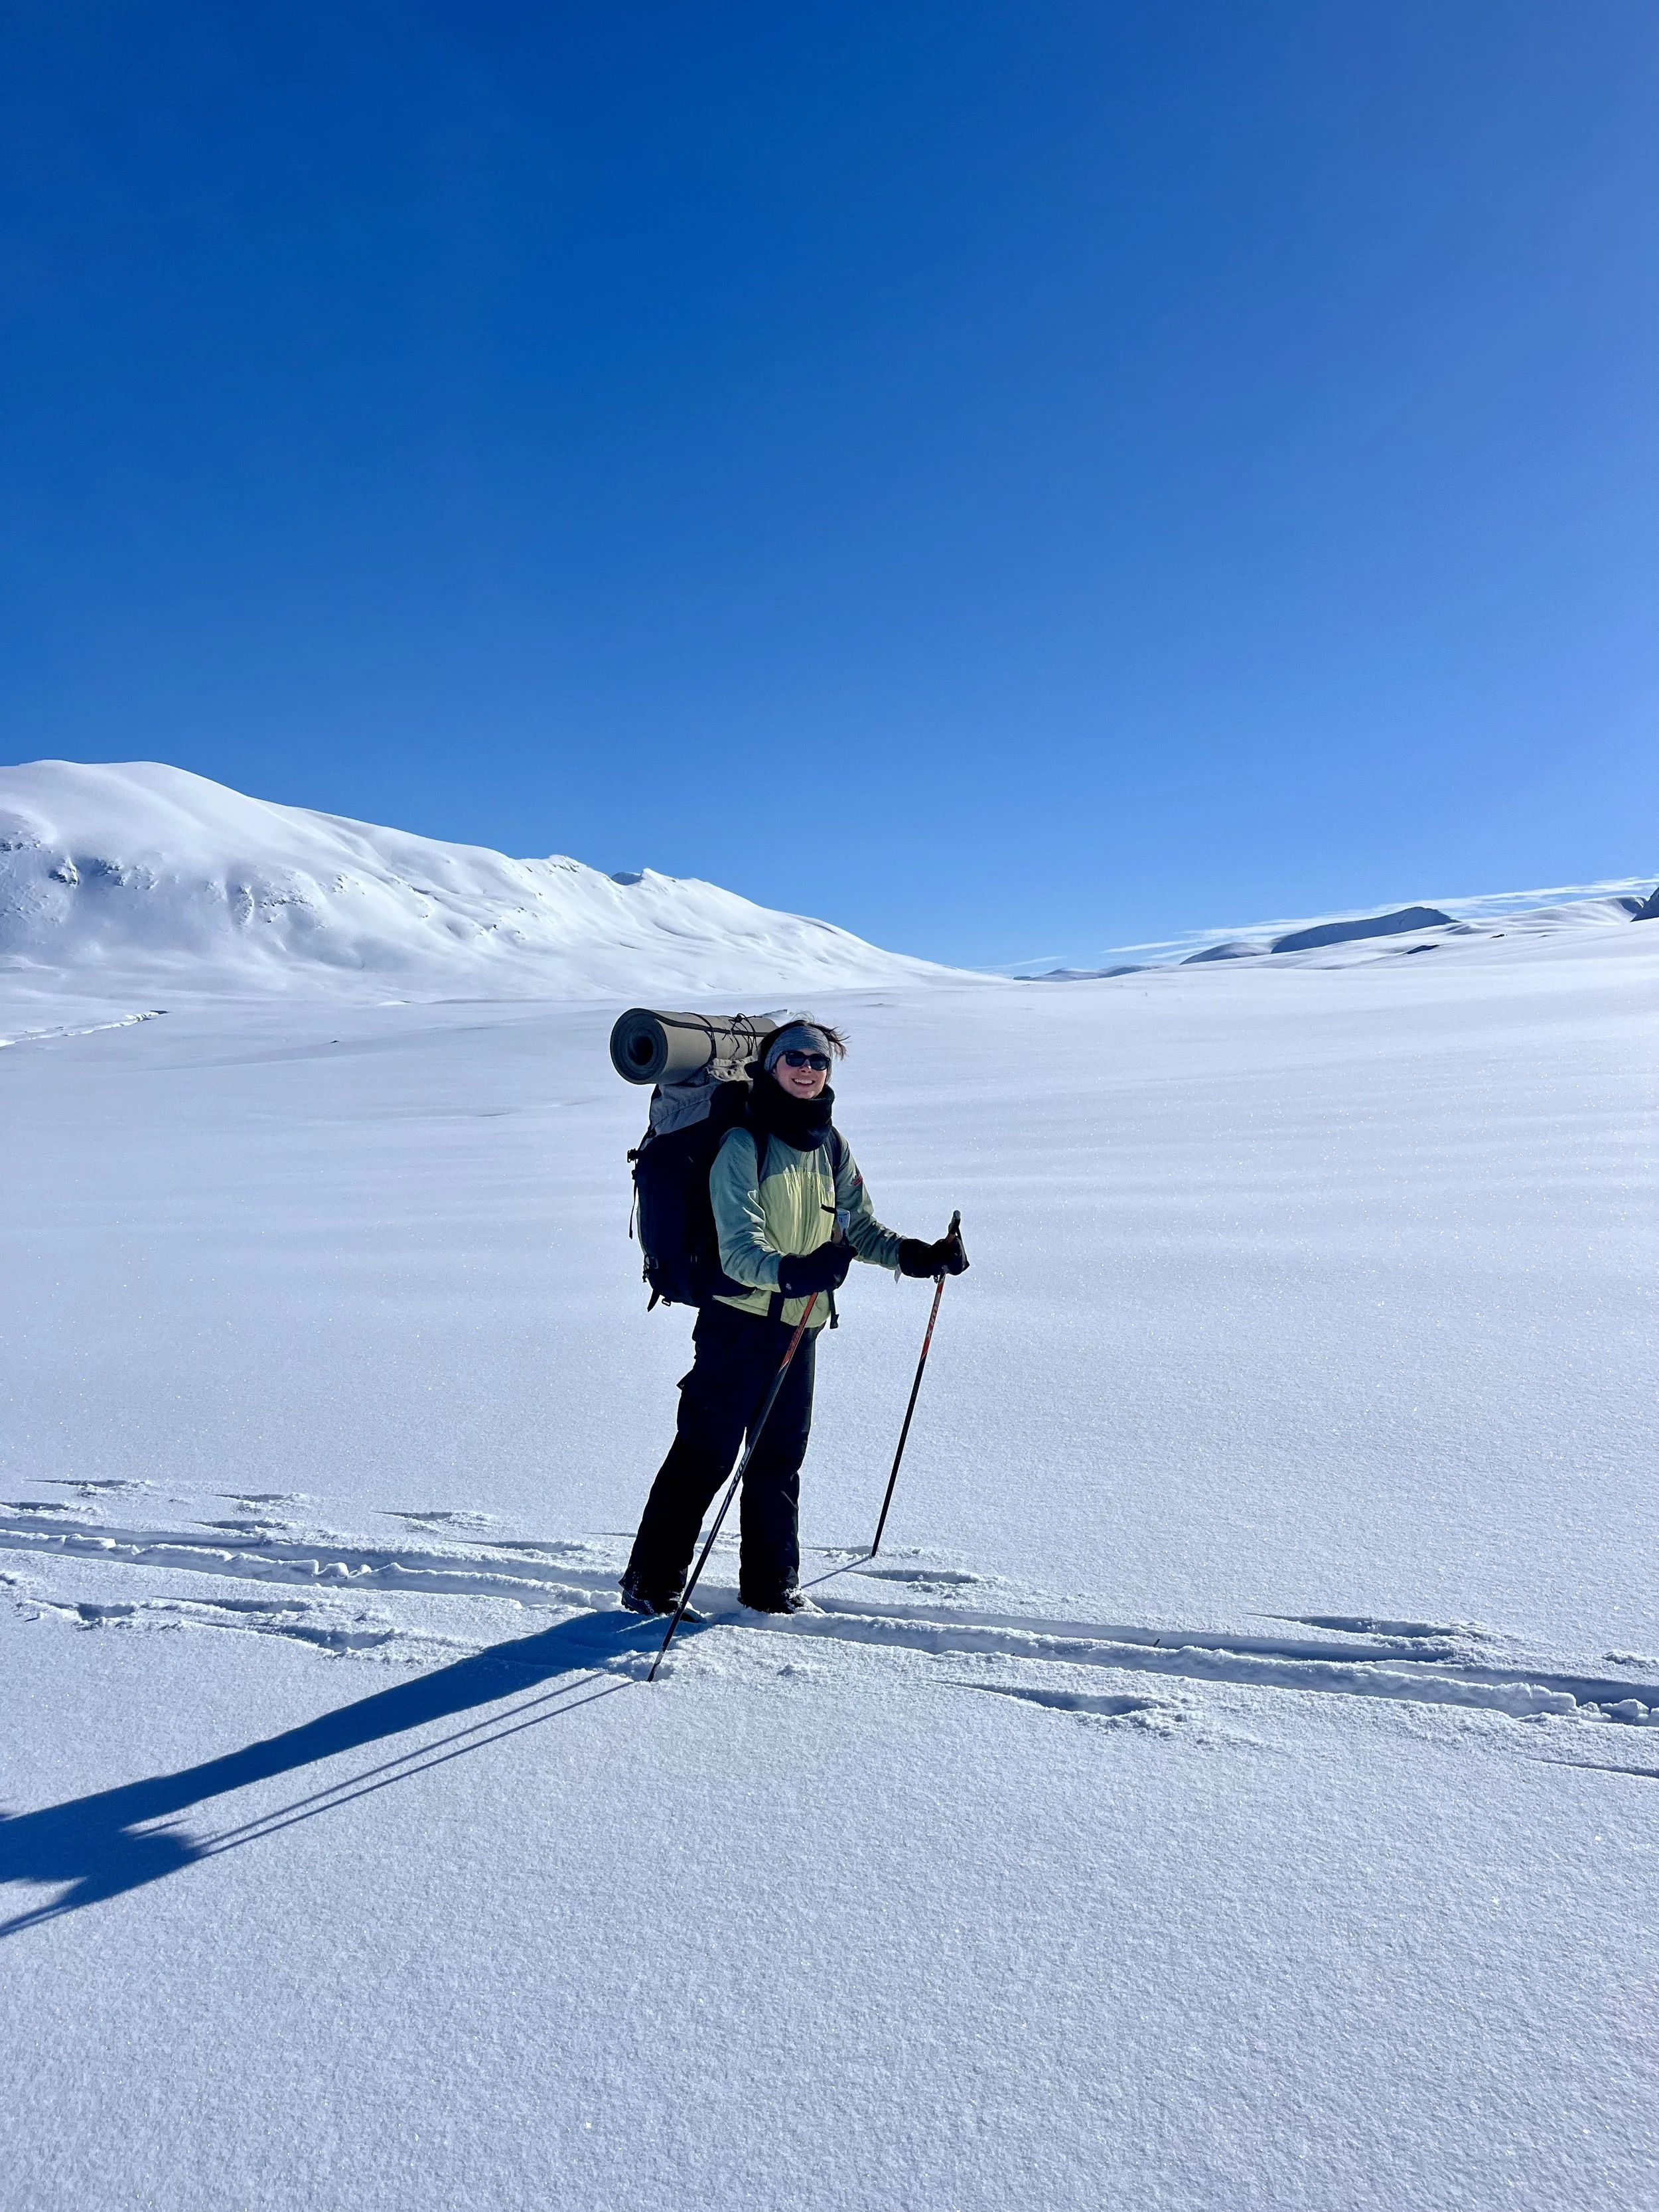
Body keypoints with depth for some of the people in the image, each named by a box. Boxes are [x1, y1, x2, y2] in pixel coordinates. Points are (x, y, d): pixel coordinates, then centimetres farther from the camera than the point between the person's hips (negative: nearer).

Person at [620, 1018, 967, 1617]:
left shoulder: (831, 1147, 9)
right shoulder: (744, 1145, -11)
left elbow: (859, 1227, 17)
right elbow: (739, 1247, -21)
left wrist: (917, 1255, 3)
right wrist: (792, 1272, -40)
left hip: (801, 1327, 6)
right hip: (739, 1322, -6)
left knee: (780, 1459, 14)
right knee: (704, 1455, -2)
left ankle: (771, 1585, 28)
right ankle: (651, 1583, 13)